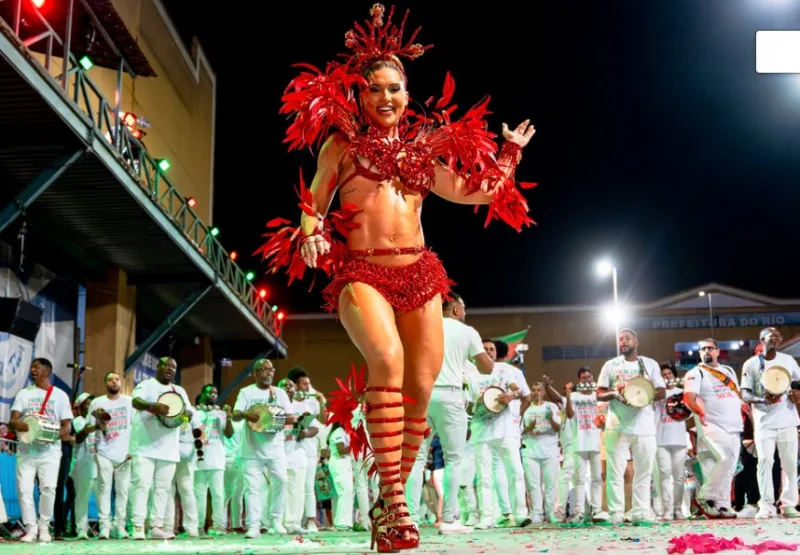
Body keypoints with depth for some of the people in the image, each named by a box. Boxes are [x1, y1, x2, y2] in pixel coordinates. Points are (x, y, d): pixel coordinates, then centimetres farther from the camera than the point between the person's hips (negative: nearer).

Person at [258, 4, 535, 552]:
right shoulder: (341, 143, 11)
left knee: (420, 390, -7)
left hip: (419, 275, 4)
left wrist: (509, 154, 27)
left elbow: (468, 191, 28)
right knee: (388, 359, -31)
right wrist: (310, 234, -9)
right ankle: (394, 502, -32)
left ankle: (388, 501, 8)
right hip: (361, 274, -4)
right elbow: (314, 205, 12)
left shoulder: (423, 147, 18)